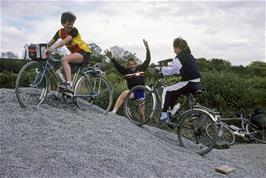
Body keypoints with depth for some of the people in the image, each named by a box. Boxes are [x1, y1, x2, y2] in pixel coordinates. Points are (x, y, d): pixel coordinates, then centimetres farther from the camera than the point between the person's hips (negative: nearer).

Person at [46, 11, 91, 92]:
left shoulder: (74, 30, -17)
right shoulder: (60, 31, 2)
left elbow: (65, 41, -33)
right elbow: (51, 42, -2)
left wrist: (52, 48, -43)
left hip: (84, 53, -7)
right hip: (75, 53, 8)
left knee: (64, 60, -28)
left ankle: (69, 84, -33)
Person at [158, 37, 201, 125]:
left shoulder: (179, 58, -11)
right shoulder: (189, 55, 17)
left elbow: (169, 70, -12)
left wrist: (161, 69, 7)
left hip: (188, 84, -9)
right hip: (196, 84, 9)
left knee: (166, 91, 1)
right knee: (172, 93, 21)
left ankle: (164, 115, 0)